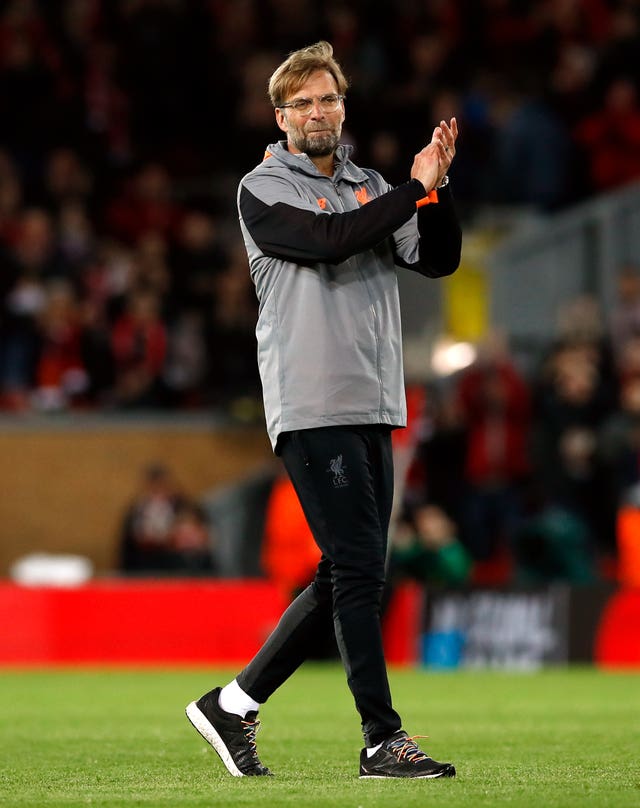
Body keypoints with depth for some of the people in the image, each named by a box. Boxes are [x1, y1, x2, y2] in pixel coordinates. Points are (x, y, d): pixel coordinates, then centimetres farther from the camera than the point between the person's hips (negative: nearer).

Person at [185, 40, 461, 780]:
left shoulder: (369, 188, 18)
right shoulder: (264, 191, -1)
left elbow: (437, 260, 8)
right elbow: (326, 240, -19)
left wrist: (437, 188, -7)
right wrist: (413, 189, -14)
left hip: (373, 409, 7)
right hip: (311, 407, -7)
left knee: (346, 578, 8)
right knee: (358, 569, -11)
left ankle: (233, 704, 18)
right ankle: (382, 740, -9)